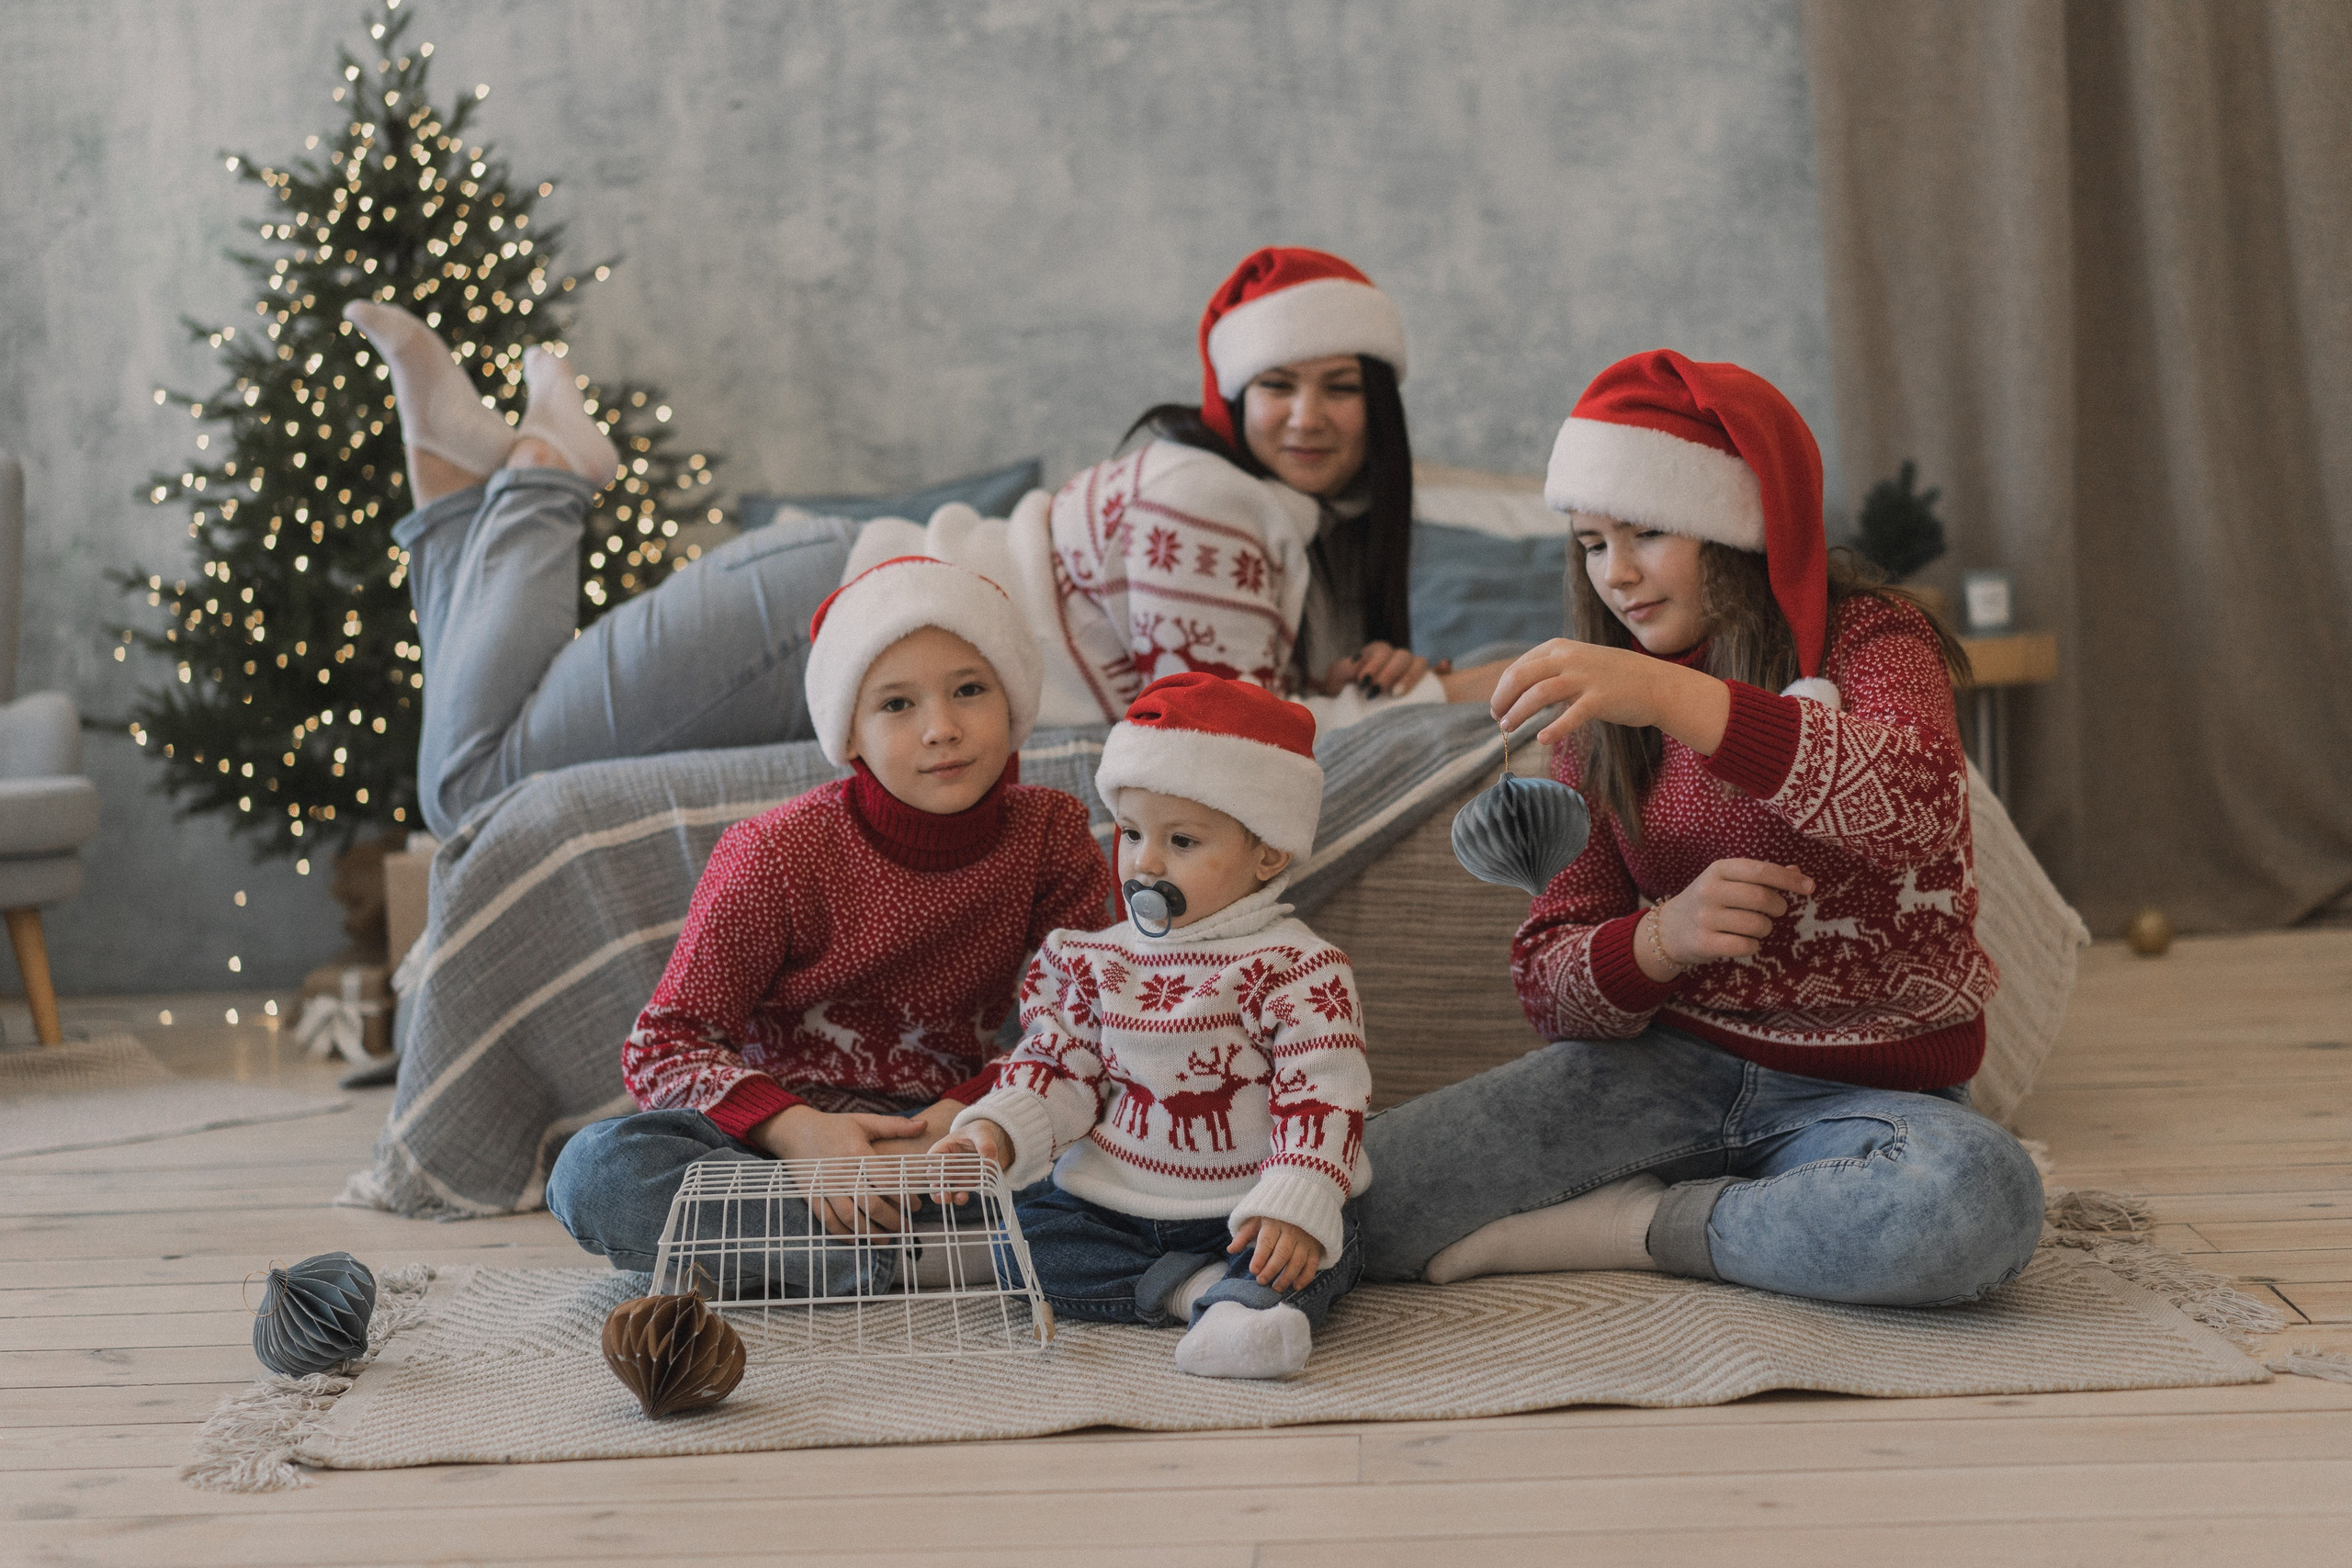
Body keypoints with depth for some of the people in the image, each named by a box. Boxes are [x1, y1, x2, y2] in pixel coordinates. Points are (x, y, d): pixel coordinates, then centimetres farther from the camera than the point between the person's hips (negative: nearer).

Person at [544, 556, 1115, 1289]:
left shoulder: (1051, 836, -2)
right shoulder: (780, 853, -10)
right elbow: (664, 1044, -12)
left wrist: (967, 1113, -25)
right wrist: (795, 1130, -31)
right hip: (783, 1135, -1)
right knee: (594, 1172, -31)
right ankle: (907, 1256, -30)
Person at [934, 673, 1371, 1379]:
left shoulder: (1296, 970, -9)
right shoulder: (1095, 961, 6)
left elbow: (1321, 1098, -15)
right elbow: (1058, 1069, 7)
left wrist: (1294, 1208, -30)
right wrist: (996, 1132, -14)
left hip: (1243, 1211, -4)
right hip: (1112, 1200, 4)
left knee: (1321, 1253, -30)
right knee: (1022, 1239, -18)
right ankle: (1199, 1290, -26)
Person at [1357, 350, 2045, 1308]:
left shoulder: (1869, 643, -5)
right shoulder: (1600, 723, 7)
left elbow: (1917, 807, -30)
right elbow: (1547, 977, 2)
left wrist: (1674, 697, -40)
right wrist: (1662, 938, -21)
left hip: (1871, 1087, -2)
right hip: (1664, 1064, 3)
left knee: (1973, 1203, -39)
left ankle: (1641, 1225, -13)